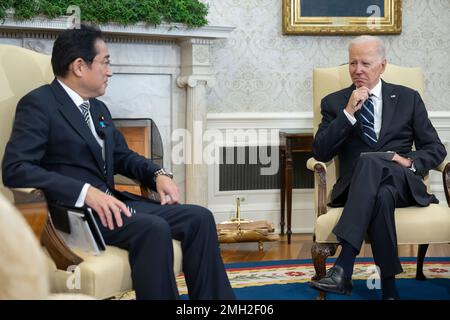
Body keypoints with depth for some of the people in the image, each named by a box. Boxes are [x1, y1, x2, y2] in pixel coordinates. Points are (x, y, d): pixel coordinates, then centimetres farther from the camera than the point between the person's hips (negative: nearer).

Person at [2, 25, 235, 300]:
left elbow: (122, 156, 27)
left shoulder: (99, 108, 18)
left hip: (109, 203, 8)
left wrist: (158, 174, 4)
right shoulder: (38, 104, -8)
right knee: (153, 229, -31)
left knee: (199, 218, -6)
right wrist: (86, 192, -28)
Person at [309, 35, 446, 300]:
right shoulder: (334, 103, 15)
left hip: (403, 184, 0)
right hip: (356, 187, 0)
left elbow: (435, 149, 14)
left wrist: (410, 162, -9)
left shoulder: (408, 98, 16)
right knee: (382, 196, -39)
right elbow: (321, 153, 2)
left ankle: (344, 268, -47)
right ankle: (389, 287, -36)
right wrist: (348, 113, -7)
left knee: (370, 160, -37)